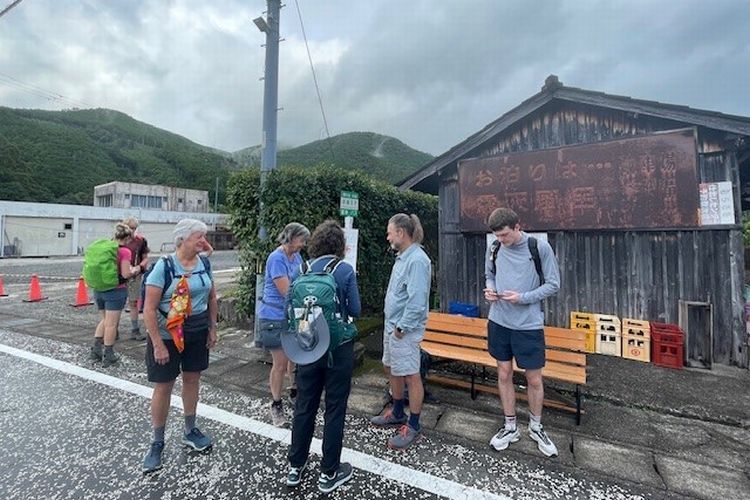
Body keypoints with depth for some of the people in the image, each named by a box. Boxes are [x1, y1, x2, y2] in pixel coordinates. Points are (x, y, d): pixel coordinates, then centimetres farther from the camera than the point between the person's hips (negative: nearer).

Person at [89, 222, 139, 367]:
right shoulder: (124, 251, -14)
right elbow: (126, 274, -16)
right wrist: (134, 270, 3)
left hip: (99, 289, 7)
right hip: (115, 291, -7)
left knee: (105, 320, 24)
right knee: (111, 324, 2)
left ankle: (96, 350, 25)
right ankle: (108, 356, 11)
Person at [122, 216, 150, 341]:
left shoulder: (140, 240, 3)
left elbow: (145, 258, 6)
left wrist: (140, 267, -13)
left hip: (134, 275, 0)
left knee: (134, 303, 6)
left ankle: (135, 331, 15)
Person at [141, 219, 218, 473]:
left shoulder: (205, 263, -2)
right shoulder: (164, 266, -17)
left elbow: (212, 297, 9)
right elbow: (149, 309, -17)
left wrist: (212, 329, 8)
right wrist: (158, 344, -17)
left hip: (197, 332, 5)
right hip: (167, 334, -5)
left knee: (192, 378, 16)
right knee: (163, 387, 6)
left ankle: (190, 431, 36)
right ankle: (157, 443, 27)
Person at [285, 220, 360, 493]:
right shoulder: (345, 270, -11)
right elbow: (355, 310, -8)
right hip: (339, 347, -3)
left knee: (304, 407, 17)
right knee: (335, 409, 10)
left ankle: (296, 466, 33)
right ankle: (329, 473, 25)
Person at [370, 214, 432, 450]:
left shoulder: (417, 260, -20)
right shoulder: (402, 257, 10)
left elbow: (417, 300, -24)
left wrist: (402, 327, -17)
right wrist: (392, 324, 14)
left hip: (405, 329, -10)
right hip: (392, 324, 10)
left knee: (411, 376, 3)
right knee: (392, 368, 20)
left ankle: (413, 426, 19)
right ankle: (397, 412, 39)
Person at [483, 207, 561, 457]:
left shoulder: (540, 247, -10)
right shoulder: (494, 249, 1)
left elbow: (553, 284, -5)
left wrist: (523, 298, -18)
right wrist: (490, 288, -7)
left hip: (529, 325, -3)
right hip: (499, 322, 3)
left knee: (534, 379, 10)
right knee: (504, 375, 12)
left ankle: (535, 427, 36)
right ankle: (510, 427, 31)